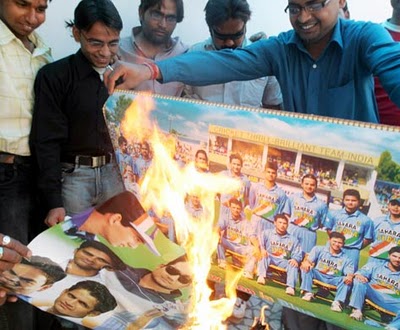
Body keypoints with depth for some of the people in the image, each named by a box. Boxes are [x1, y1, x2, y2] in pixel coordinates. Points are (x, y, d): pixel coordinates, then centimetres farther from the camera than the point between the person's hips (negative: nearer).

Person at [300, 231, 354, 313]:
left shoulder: (346, 259, 12)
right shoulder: (319, 249, 10)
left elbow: (350, 273, -2)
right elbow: (308, 260, -4)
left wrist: (349, 277, -29)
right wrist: (306, 263, -30)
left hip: (334, 280, 0)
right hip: (318, 275, 0)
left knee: (346, 280, -27)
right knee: (306, 267, -24)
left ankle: (338, 302, -40)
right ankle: (307, 293, -31)